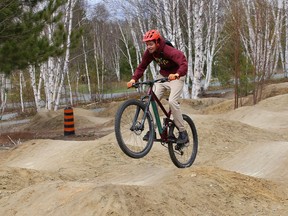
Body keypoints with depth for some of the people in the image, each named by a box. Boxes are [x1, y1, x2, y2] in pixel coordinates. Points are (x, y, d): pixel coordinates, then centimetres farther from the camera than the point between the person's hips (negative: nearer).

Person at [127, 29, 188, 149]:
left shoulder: (170, 51, -30)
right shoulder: (149, 52, -10)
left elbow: (184, 64, -41)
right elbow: (142, 67, -4)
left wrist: (176, 74, -60)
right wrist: (134, 79, -21)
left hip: (176, 76, -6)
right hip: (162, 75, 6)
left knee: (172, 101, -24)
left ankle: (183, 133, -13)